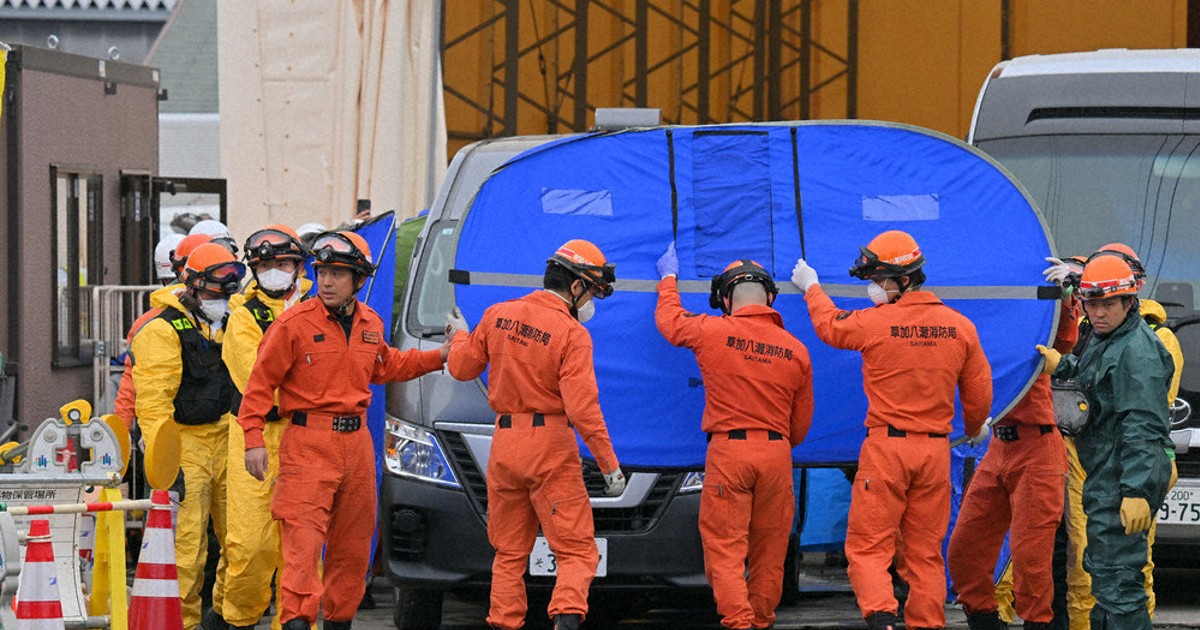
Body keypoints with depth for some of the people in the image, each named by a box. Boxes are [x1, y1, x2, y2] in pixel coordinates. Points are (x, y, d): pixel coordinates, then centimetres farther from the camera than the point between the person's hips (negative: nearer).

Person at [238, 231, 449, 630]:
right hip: (308, 444, -6)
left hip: (356, 443, 6)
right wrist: (254, 439, -13)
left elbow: (384, 366, 31)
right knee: (303, 538, -16)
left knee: (353, 544, 13)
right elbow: (261, 382, -6)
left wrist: (436, 358, 27)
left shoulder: (371, 324, 10)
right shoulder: (294, 324, -8)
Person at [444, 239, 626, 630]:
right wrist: (610, 466, -11)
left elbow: (461, 368, 13)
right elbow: (582, 407, -17)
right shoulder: (571, 334, -12)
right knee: (576, 550, -3)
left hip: (504, 442, 5)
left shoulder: (498, 316, 3)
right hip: (551, 449, -5)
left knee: (509, 552, 16)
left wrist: (459, 337, 34)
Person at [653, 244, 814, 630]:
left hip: (728, 452, -3)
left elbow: (670, 321, 18)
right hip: (777, 453, 3)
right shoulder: (796, 351, 5)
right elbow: (801, 423, 13)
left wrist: (669, 279, 35)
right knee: (769, 548, 11)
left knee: (725, 545, -3)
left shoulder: (713, 332, -4)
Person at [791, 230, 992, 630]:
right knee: (925, 552, 11)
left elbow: (829, 326, 12)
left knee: (868, 547, -1)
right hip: (936, 448, 4)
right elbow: (978, 394, 10)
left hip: (886, 447, -4)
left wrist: (811, 289, 32)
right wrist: (973, 428, 31)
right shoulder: (960, 327, 1)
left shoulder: (875, 322, -9)